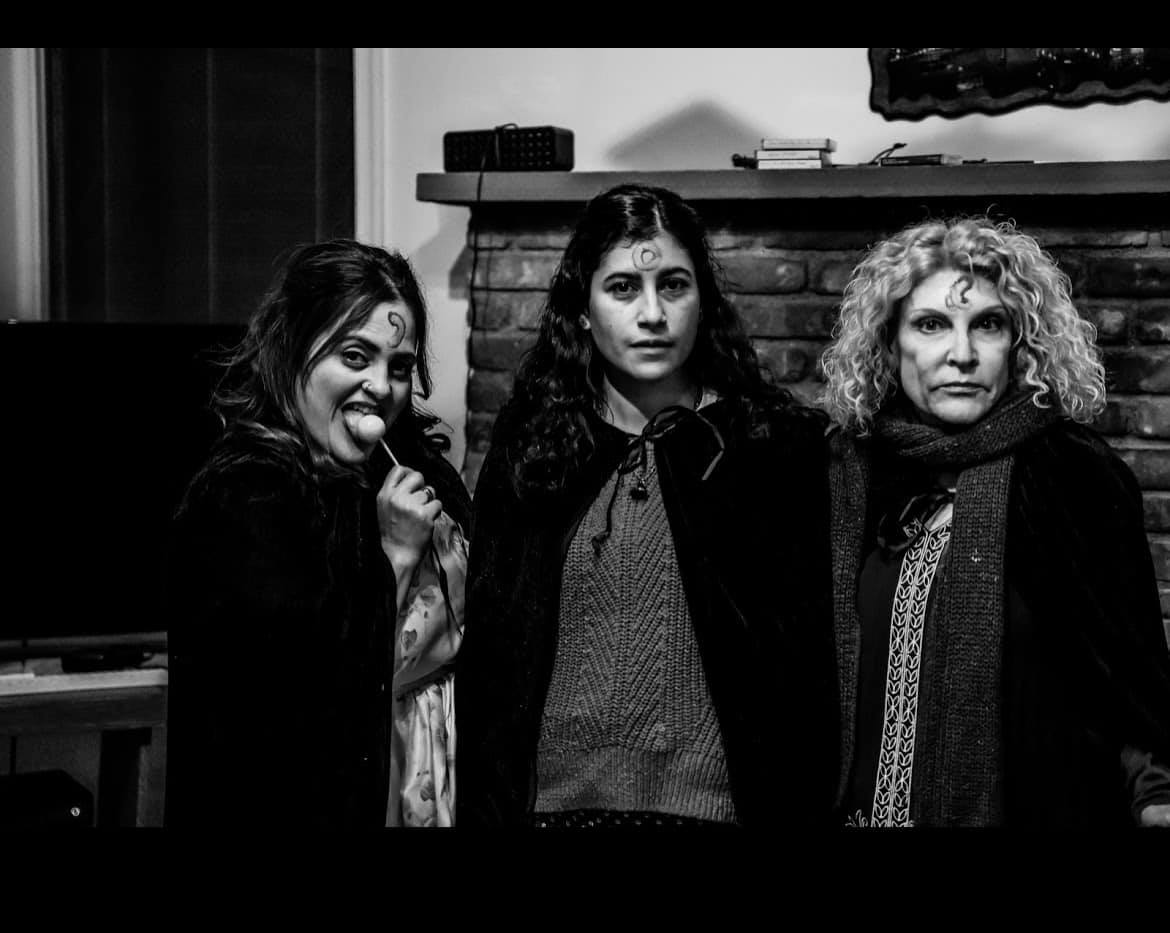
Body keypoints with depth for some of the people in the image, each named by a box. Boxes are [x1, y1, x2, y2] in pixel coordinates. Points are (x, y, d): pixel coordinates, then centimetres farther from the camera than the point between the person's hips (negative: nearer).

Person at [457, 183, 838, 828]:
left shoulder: (783, 449, -4)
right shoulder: (527, 448, 3)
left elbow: (810, 670, -4)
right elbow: (486, 658, 4)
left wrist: (802, 812, -10)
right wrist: (483, 809, -1)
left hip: (717, 800, -2)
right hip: (554, 798, 2)